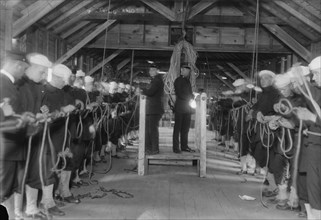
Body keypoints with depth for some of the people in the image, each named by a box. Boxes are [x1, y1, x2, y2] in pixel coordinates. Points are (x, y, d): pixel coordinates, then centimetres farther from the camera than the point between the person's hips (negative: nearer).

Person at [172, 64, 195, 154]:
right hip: (180, 108, -7)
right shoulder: (178, 80, -2)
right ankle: (176, 147, -1)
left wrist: (192, 98, 1)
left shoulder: (187, 81, 20)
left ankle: (184, 146, 13)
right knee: (177, 128, -4)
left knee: (186, 128, 7)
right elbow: (179, 94, -11)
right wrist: (189, 99, -10)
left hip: (187, 108, 7)